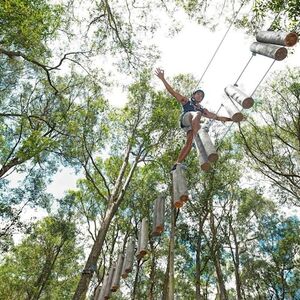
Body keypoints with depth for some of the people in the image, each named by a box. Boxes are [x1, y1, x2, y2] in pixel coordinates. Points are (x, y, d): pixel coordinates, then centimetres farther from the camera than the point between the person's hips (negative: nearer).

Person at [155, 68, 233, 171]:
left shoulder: (203, 109, 41)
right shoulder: (186, 101, 32)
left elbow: (216, 117, 36)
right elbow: (172, 92, 23)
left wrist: (231, 119, 29)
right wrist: (163, 79, 13)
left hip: (195, 124, 3)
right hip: (186, 117, -3)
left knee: (189, 142, -24)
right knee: (197, 114, -36)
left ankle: (177, 164, -30)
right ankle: (196, 137, -60)